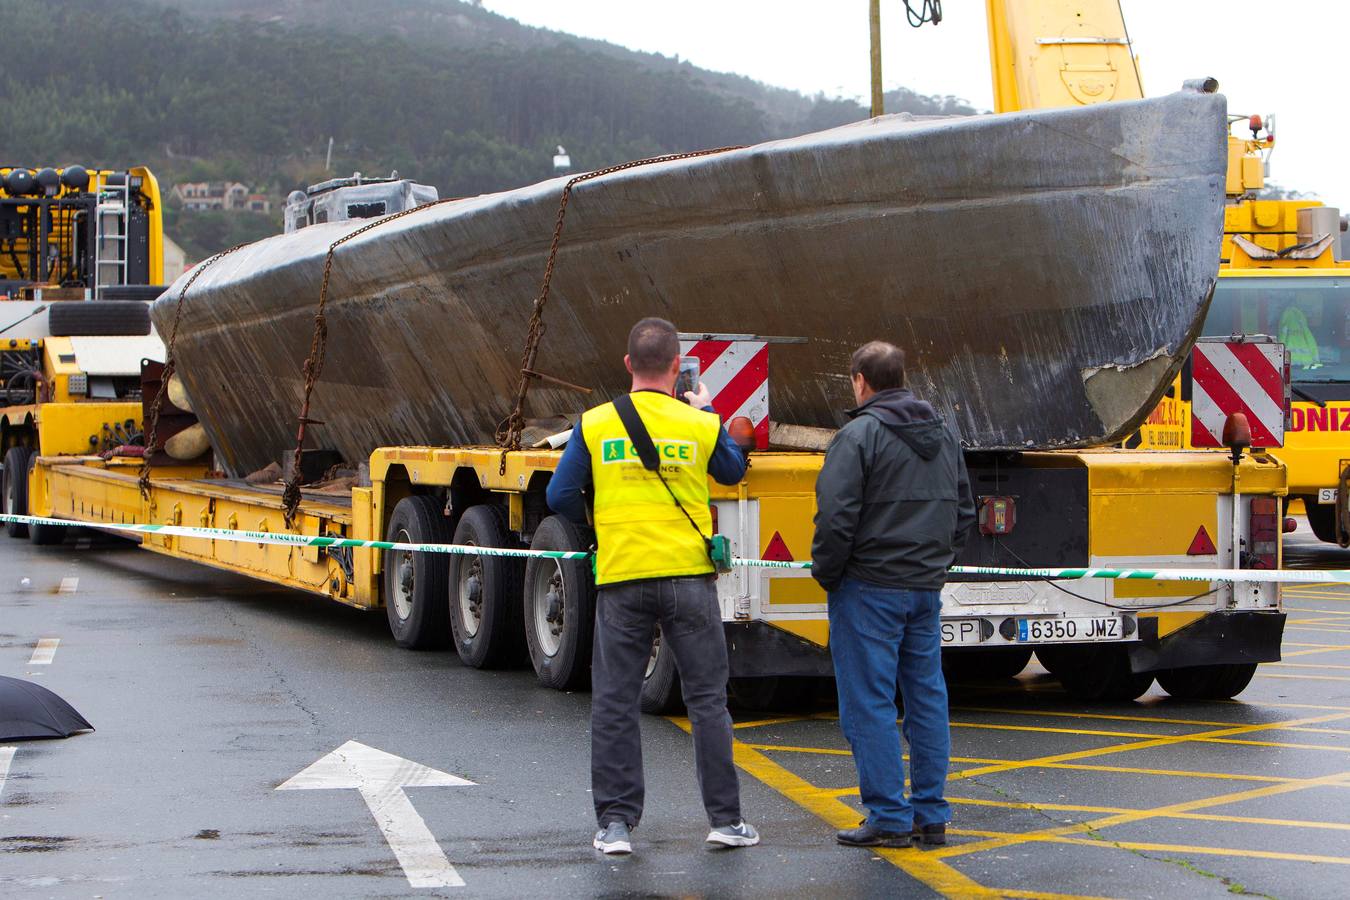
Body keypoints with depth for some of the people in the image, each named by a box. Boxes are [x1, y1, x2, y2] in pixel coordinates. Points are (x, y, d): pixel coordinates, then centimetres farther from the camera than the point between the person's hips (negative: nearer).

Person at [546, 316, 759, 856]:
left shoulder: (594, 425, -1)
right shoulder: (700, 426, -2)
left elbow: (561, 497, 2)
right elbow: (732, 472, 19)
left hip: (620, 578, 0)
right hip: (688, 575, 0)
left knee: (614, 705, 7)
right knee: (707, 699, 8)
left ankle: (615, 823, 6)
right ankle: (725, 819, 11)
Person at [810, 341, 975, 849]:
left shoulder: (860, 435, -12)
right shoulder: (943, 435, 13)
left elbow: (836, 517, -17)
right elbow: (964, 512, 19)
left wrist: (826, 574, -4)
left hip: (870, 591, -7)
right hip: (927, 589, 7)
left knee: (869, 703, -1)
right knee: (927, 697, 12)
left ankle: (890, 818, -1)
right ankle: (930, 816, 15)